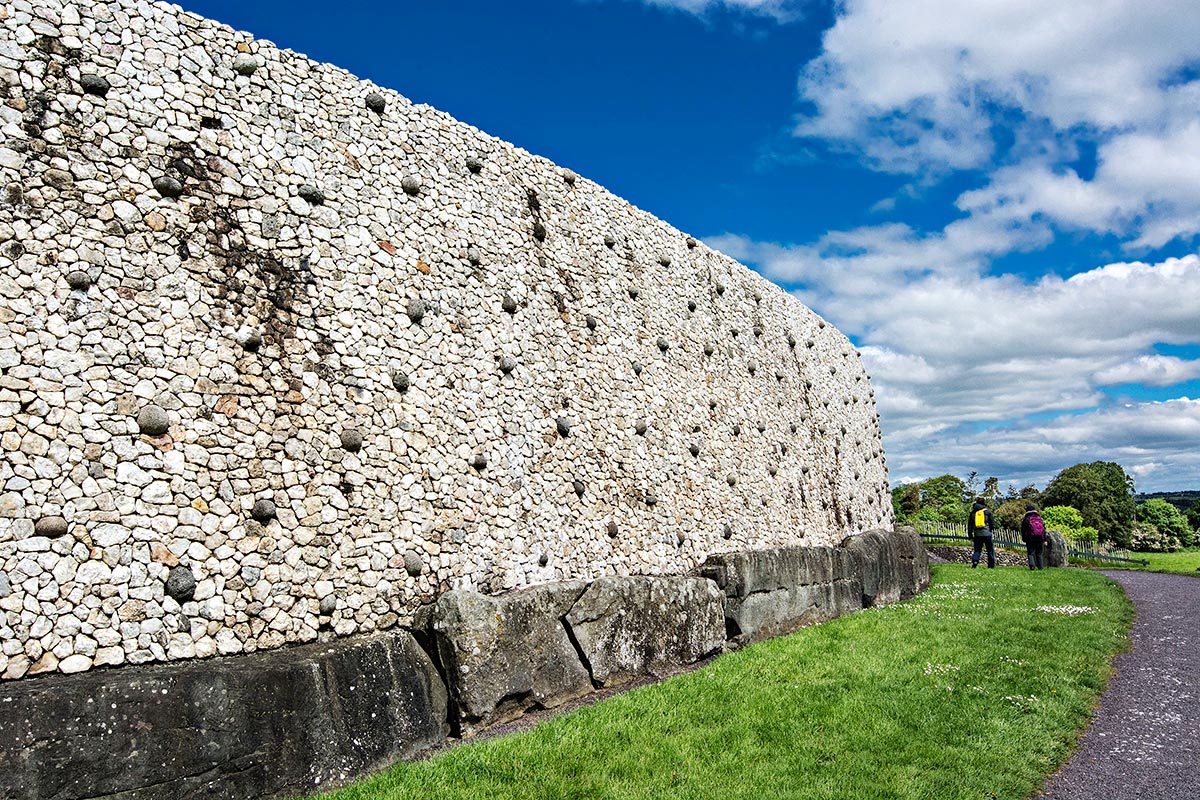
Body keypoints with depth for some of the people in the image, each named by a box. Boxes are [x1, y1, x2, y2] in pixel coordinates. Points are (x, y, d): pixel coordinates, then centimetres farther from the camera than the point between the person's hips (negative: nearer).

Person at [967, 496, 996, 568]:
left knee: (977, 549, 10)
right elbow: (992, 524, 3)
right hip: (987, 534, -2)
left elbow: (969, 526, 9)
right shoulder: (987, 511, 0)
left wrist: (970, 536, 14)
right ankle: (991, 565, 11)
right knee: (990, 549, 11)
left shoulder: (972, 512, 7)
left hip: (977, 535, 2)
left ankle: (974, 561, -15)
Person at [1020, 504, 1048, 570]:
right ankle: (1041, 566, 11)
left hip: (1030, 539, -3)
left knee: (1031, 553, 0)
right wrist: (1044, 540, 15)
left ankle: (1032, 565, -17)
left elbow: (1023, 530, -2)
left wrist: (1024, 539, 8)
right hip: (1040, 539, 3)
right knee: (1040, 553, 13)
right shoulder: (1039, 518, 9)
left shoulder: (1026, 519, -3)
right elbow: (1044, 529, 12)